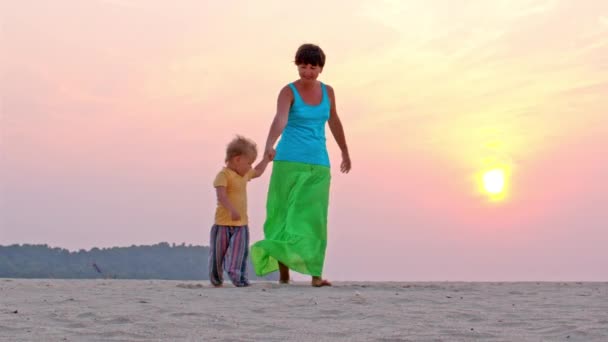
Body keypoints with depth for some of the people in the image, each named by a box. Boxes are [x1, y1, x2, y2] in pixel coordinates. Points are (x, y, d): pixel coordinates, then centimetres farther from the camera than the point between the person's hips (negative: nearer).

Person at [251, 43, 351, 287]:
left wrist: (345, 153, 34)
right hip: (289, 161, -3)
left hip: (318, 165, 3)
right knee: (285, 215, -1)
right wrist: (269, 145, -42)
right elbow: (280, 119, -24)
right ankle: (283, 272, 8)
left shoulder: (327, 91, 9)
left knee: (315, 218, -4)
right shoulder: (288, 91, -5)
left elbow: (334, 122, 25)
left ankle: (315, 274, -5)